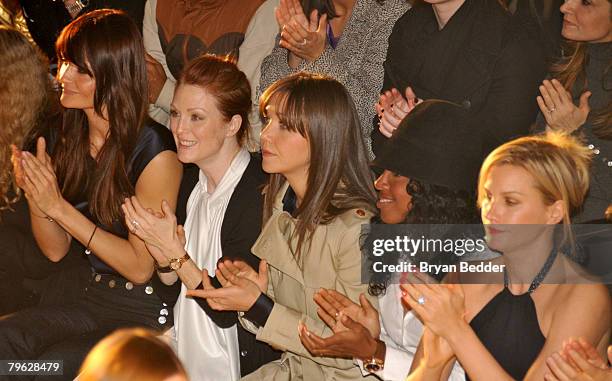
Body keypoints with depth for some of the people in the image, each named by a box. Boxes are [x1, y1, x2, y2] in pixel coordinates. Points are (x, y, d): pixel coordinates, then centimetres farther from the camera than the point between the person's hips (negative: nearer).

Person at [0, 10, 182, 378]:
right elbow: (56, 250, 10)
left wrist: (58, 207, -18)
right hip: (92, 299, 6)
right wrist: (36, 198, -11)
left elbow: (141, 267, -15)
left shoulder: (154, 152, -16)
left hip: (146, 311, -6)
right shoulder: (65, 139, 4)